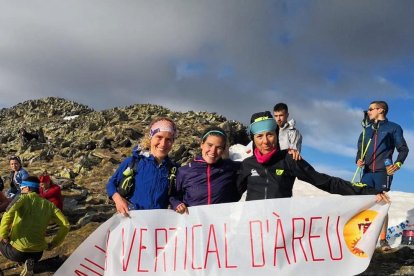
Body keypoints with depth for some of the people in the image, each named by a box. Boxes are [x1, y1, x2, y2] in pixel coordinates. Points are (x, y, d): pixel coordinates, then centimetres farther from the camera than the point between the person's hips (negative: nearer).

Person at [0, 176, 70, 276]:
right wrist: (52, 244, 9)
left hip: (16, 251, -2)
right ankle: (30, 261, 7)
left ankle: (22, 260, 10)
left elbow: (9, 214, -22)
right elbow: (66, 225, -1)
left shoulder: (24, 198, -2)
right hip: (37, 254, 2)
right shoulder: (49, 205, 7)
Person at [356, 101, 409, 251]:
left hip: (383, 172, -4)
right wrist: (358, 160, 0)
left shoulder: (393, 128, 6)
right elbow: (360, 150, 20)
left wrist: (398, 163, -13)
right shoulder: (366, 130, 20)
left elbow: (403, 149, 3)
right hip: (367, 172, 4)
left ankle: (383, 240, 2)